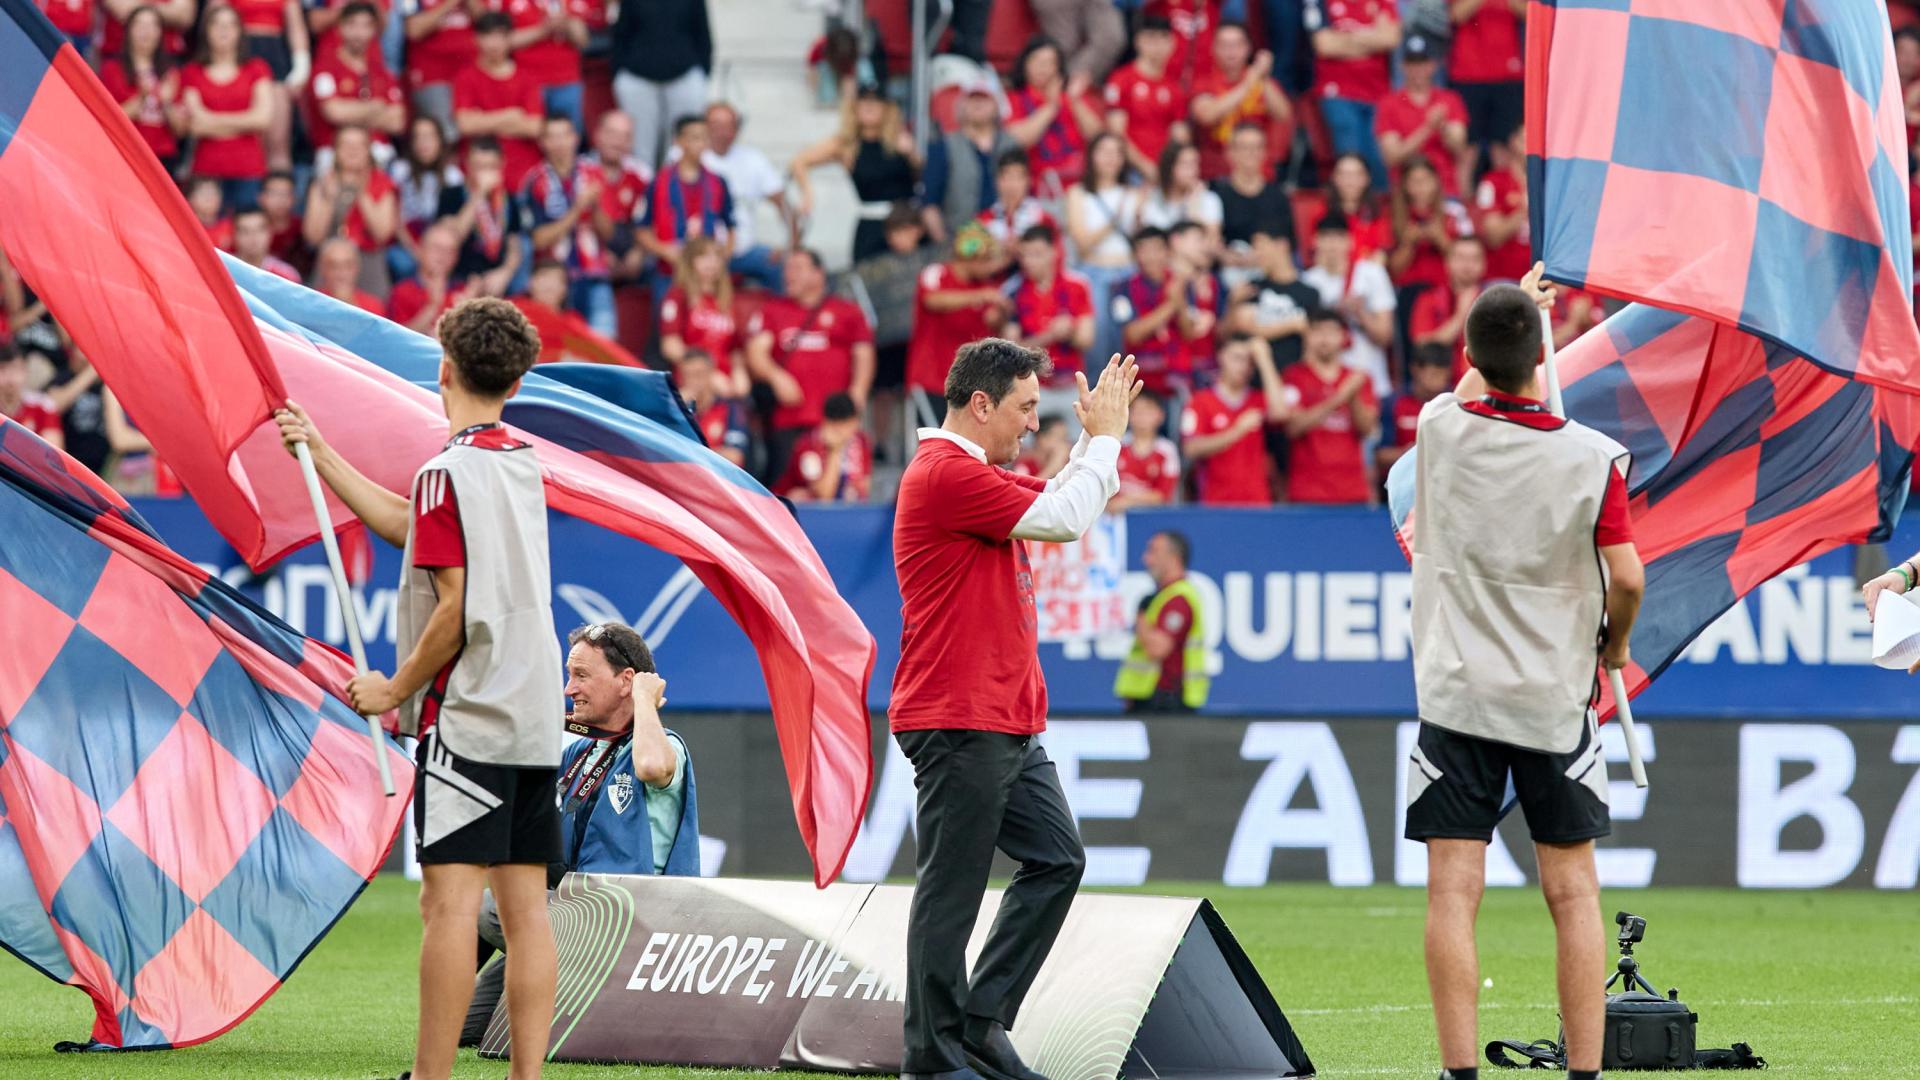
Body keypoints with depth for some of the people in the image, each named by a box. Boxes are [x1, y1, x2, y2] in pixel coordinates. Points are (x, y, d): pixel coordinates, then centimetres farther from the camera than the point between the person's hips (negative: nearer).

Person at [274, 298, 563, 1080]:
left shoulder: (449, 472, -11)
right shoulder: (524, 464, 13)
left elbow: (457, 608, -15)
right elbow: (407, 526, 23)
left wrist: (396, 690, -3)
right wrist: (320, 455, 27)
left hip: (468, 717, -8)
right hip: (536, 718, 8)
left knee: (450, 899, -9)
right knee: (524, 906, 5)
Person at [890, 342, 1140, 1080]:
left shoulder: (972, 473, 18)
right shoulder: (945, 473, -15)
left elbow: (1060, 500, 29)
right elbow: (1062, 520, -16)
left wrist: (1097, 438, 15)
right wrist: (1103, 438, -4)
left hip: (1009, 725, 10)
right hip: (960, 722, -10)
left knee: (1057, 860, 9)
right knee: (951, 890, -5)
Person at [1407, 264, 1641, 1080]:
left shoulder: (1441, 429, -3)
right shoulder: (1594, 458, -9)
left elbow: (1471, 387, 22)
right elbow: (1627, 580, -10)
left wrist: (1516, 308, 37)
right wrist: (1613, 646, 11)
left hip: (1456, 696, 1)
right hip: (1556, 697, 0)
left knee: (1453, 892, -2)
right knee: (1573, 893, 6)